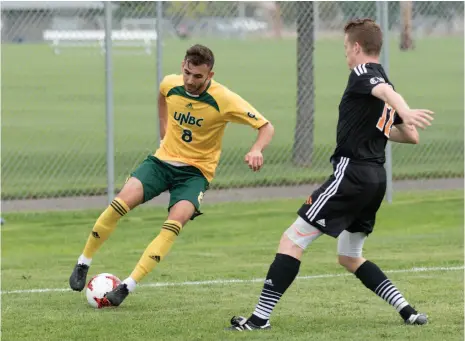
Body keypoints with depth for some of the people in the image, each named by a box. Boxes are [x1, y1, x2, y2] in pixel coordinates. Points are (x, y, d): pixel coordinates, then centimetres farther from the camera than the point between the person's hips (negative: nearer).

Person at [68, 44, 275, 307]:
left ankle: (128, 286, -28)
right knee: (122, 201, -23)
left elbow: (267, 127, -12)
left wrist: (257, 151, -32)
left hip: (196, 172, -3)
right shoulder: (170, 84, -6)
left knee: (176, 222, -29)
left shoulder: (224, 100, -18)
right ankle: (83, 263, -6)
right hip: (163, 160, 3)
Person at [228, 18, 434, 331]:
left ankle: (260, 318, -11)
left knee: (292, 241, -6)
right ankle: (408, 312, 10)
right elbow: (412, 137, 24)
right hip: (376, 178, 9)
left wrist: (405, 113, -50)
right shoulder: (383, 80, 21)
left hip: (352, 173, -9)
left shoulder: (363, 72, -5)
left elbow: (385, 90, -30)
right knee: (350, 258, 22)